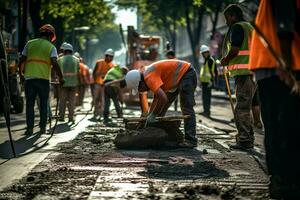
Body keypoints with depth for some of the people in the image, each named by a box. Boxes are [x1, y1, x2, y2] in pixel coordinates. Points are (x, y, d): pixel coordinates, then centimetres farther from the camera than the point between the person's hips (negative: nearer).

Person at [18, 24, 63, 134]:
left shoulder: (29, 44, 10)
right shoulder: (51, 47, 1)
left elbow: (22, 61, 10)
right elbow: (54, 64, -11)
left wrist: (21, 73, 24)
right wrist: (60, 77, -2)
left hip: (29, 77, 2)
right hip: (43, 78, -2)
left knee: (30, 104, 6)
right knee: (43, 104, 10)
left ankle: (30, 127, 1)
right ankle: (42, 127, 9)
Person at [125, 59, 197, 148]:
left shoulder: (149, 77, -28)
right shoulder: (148, 74, 2)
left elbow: (163, 98, -39)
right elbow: (156, 98, 11)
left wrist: (152, 115, -27)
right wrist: (149, 116, 4)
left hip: (186, 74, -11)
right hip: (177, 80, 11)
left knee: (186, 108, -18)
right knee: (161, 107, 13)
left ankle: (191, 140, -21)